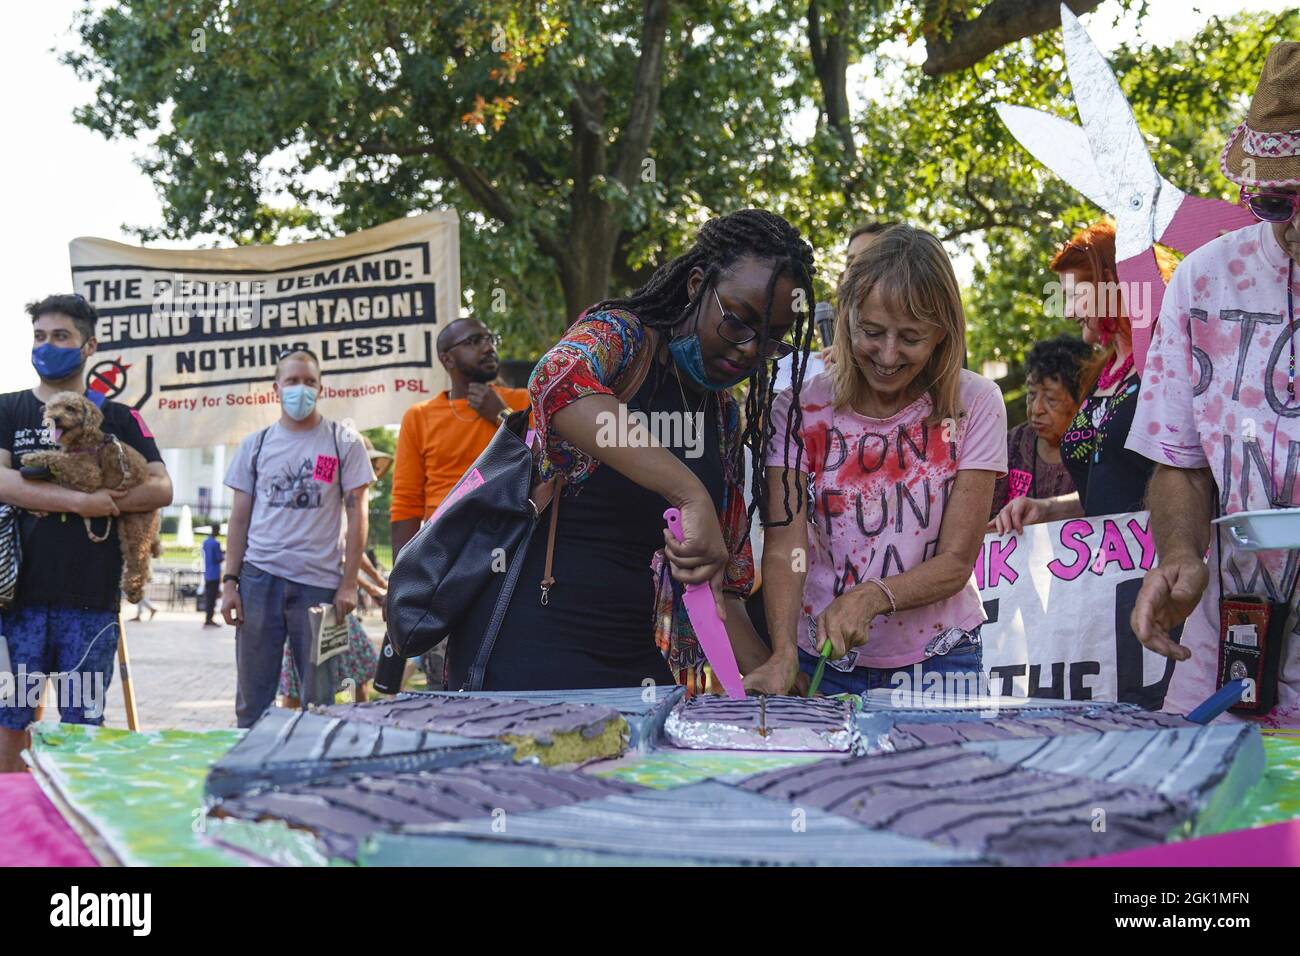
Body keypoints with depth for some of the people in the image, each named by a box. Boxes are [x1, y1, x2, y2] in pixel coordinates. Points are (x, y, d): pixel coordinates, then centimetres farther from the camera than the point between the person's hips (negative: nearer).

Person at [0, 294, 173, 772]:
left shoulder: (117, 418, 9)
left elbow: (160, 489, -3)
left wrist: (42, 496, -10)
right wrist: (80, 501, -17)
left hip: (91, 597, 0)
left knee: (82, 726, 5)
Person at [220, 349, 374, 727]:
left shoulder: (343, 443, 4)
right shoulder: (256, 445, 10)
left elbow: (357, 515, 2)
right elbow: (239, 518, 11)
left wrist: (348, 583, -5)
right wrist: (229, 582, 3)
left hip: (320, 582, -2)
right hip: (259, 576, 2)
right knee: (252, 699, 5)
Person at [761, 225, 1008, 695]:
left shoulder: (974, 404, -8)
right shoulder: (800, 408, -7)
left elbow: (956, 562, -9)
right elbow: (784, 548, -14)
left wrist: (873, 596, -27)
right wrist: (784, 654, -31)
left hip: (938, 661, 0)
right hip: (822, 663, 0)